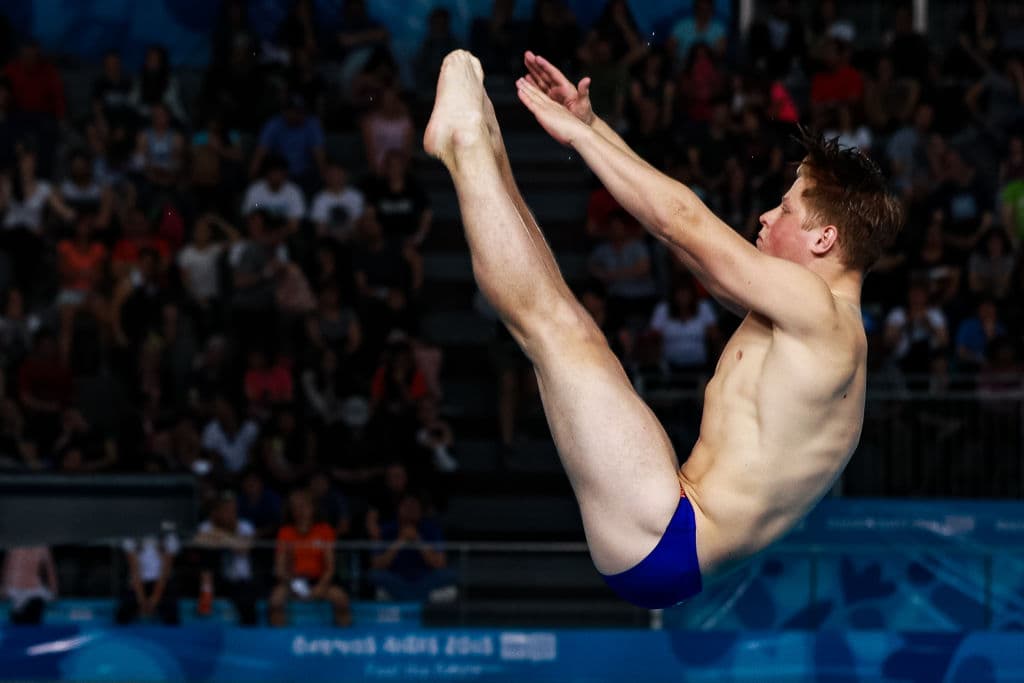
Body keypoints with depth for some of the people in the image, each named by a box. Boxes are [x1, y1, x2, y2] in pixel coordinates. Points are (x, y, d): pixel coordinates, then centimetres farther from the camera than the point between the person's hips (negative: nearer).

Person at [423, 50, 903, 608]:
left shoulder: (819, 313, -13)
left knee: (554, 323, -12)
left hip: (666, 548, -10)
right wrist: (589, 124, 19)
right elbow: (683, 225, 22)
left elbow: (681, 221, -12)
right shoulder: (799, 312, 17)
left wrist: (576, 132, -2)